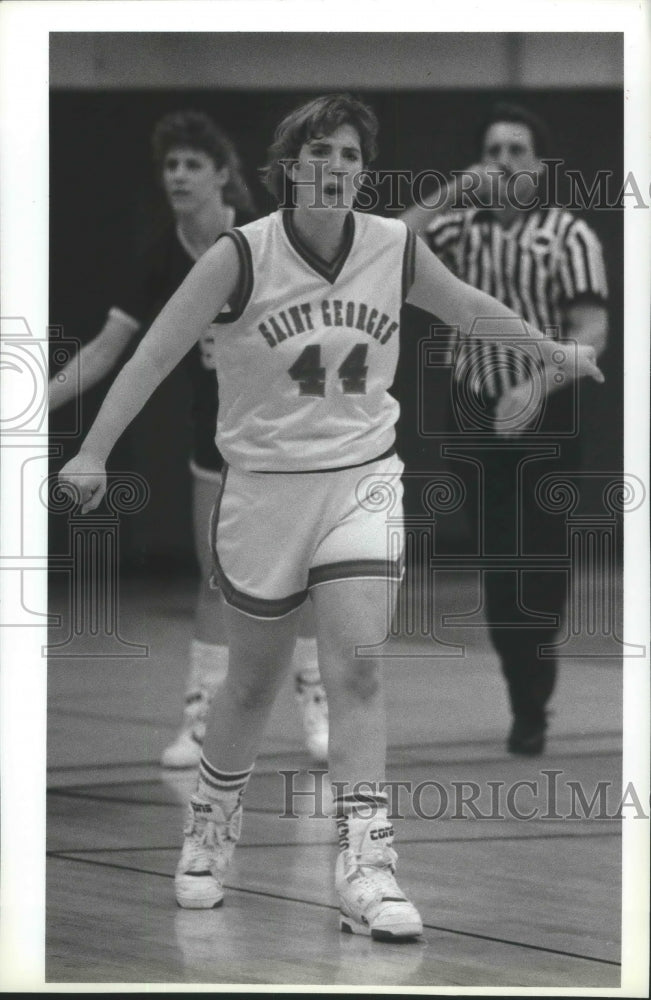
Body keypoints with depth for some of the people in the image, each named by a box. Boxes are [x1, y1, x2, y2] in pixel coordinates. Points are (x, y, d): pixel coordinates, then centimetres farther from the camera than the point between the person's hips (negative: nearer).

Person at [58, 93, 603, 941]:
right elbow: (157, 352, -13)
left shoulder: (394, 248, -3)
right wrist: (94, 453, -20)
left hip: (362, 479, 1)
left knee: (357, 664, -16)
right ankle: (211, 826, 37)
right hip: (264, 483, -1)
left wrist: (548, 352, 28)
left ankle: (365, 867, -17)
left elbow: (467, 307, 17)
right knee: (255, 682, 11)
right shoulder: (243, 254, -12)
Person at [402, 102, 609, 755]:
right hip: (478, 414, 3)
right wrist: (447, 196, -12)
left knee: (542, 555, -1)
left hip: (544, 415, -3)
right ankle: (526, 699, 15)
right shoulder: (460, 227, 6)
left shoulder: (568, 235, -5)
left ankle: (531, 705, 10)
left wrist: (538, 386, -26)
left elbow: (591, 331, -12)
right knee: (499, 559, 6)